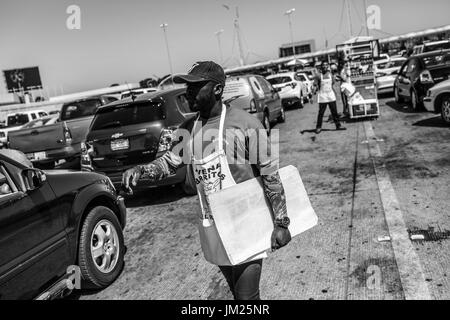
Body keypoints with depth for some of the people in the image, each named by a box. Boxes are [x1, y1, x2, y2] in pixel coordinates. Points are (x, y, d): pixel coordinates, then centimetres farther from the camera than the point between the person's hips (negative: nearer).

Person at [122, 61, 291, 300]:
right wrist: (140, 170, -10)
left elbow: (271, 175, -13)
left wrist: (281, 223, -12)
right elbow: (169, 162, 11)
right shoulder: (188, 129, 2)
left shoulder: (244, 123, -16)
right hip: (212, 229, 6)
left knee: (247, 296, 2)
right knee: (236, 292, 22)